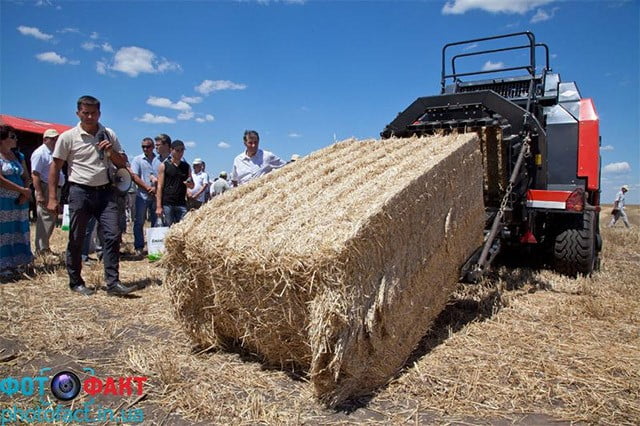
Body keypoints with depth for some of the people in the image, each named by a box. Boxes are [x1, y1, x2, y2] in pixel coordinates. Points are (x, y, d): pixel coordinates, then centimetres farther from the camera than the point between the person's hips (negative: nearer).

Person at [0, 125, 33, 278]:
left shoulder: (18, 156, 14)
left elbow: (26, 177, 15)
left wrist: (25, 194, -3)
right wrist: (23, 190, -13)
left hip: (19, 201, 6)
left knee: (17, 230, 7)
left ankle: (13, 263, 15)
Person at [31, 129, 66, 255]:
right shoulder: (40, 153, -10)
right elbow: (35, 175, -17)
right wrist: (39, 194, -24)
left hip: (56, 189, 9)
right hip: (46, 189, -9)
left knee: (52, 219, 14)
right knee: (45, 220, -7)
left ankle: (44, 246, 24)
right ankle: (42, 249, -2)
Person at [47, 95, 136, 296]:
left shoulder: (109, 135, 8)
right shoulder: (68, 137, -1)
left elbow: (122, 164, 13)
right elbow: (55, 167, 1)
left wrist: (112, 152, -8)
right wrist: (52, 198, -3)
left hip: (105, 191, 3)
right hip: (80, 192, -2)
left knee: (113, 235, -6)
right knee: (76, 240, 5)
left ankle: (113, 283, -2)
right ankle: (76, 282, 20)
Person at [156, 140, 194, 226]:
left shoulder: (186, 166, 12)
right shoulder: (164, 166, 3)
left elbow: (192, 186, 17)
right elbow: (160, 186, -2)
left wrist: (189, 184, -8)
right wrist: (158, 206, -9)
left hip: (181, 204, 3)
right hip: (167, 203, -3)